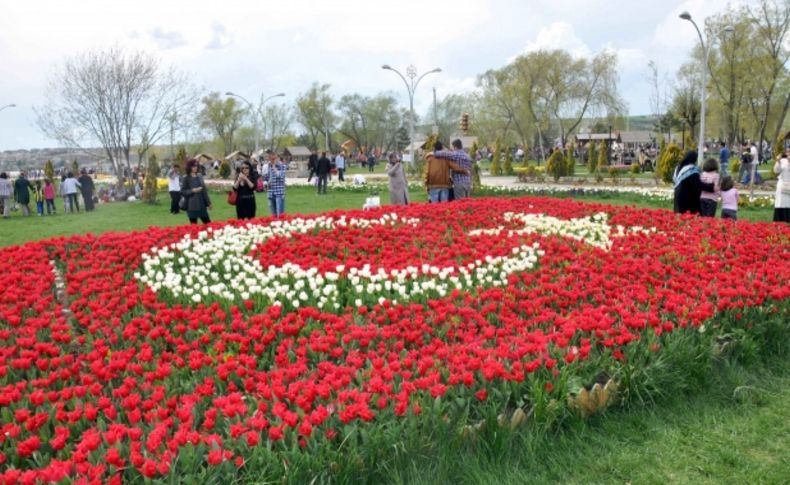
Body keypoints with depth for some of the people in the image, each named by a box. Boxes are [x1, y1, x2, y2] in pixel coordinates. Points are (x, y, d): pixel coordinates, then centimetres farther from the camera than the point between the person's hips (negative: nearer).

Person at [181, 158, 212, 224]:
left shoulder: (200, 176, 9)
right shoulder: (186, 179, -5)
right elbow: (182, 192, -7)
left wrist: (208, 203, 13)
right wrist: (192, 190, -21)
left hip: (202, 205, 5)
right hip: (192, 206, -5)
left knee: (208, 223, 6)